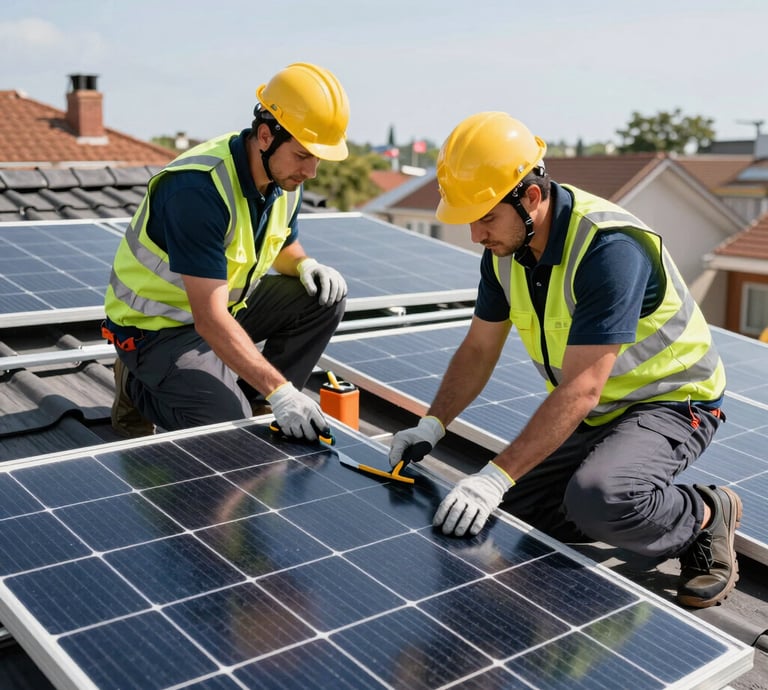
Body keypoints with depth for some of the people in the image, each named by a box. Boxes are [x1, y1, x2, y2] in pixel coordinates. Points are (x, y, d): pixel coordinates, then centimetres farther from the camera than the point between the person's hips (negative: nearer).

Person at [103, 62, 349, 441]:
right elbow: (210, 320, -36)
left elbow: (284, 246, 15)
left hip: (225, 304, 8)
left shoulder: (285, 177, -6)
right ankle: (138, 385, 6)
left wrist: (305, 264, -11)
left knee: (325, 296, -8)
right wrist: (280, 391, -40)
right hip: (156, 327, -8)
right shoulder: (197, 189, -32)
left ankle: (254, 401, 3)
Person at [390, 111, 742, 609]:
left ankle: (706, 516, -4)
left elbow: (581, 388, -36)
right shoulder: (505, 248, -6)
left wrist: (497, 476, -40)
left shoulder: (609, 248, -32)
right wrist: (431, 426, -8)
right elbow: (479, 348, 4)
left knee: (596, 499, -36)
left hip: (672, 402, -8)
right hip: (595, 414, 8)